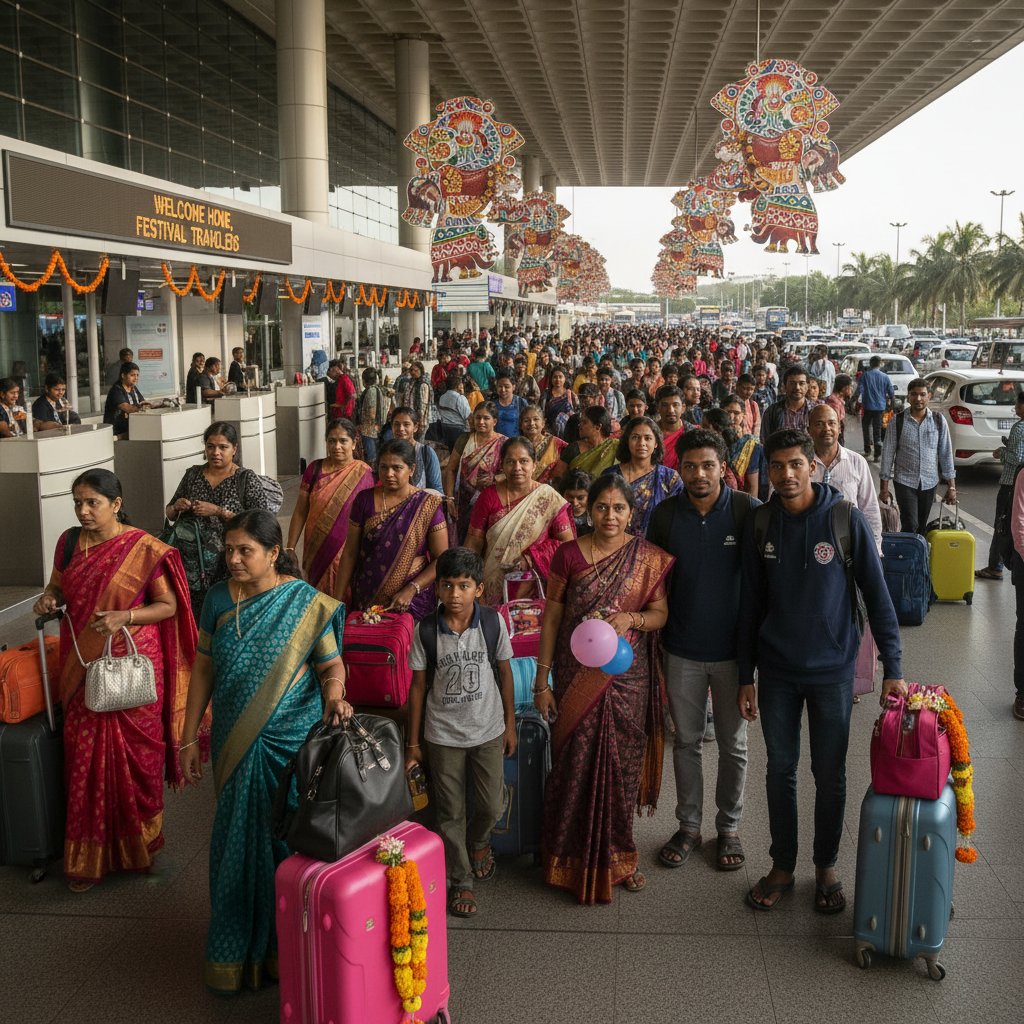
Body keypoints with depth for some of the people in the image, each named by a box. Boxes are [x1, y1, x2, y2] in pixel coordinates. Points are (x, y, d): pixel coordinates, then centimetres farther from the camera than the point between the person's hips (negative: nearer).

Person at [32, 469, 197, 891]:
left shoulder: (144, 549, -11)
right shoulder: (69, 542, 4)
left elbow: (169, 605, -7)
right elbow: (58, 587, 19)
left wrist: (124, 617, -21)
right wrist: (48, 599, -4)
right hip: (82, 666, 4)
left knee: (135, 756, 5)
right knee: (85, 760, 6)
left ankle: (137, 846, 25)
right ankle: (88, 856, 19)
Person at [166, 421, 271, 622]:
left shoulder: (247, 479, -3)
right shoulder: (193, 474, 9)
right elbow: (170, 514, 19)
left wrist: (218, 511, -17)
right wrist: (177, 508, -4)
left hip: (229, 569, -3)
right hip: (193, 566, 3)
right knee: (195, 622, 3)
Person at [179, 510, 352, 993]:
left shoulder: (306, 602, -9)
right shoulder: (219, 599, 1)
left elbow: (331, 664, -5)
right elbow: (203, 669, 6)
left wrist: (334, 694, -28)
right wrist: (188, 739, 5)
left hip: (292, 744, -3)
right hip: (236, 747, 3)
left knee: (288, 843, 6)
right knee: (238, 844, 11)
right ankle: (236, 951, 28)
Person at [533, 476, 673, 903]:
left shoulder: (648, 558, 0)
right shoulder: (569, 555, -3)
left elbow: (661, 613, 3)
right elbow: (551, 618, 0)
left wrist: (632, 618, -19)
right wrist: (542, 681, -1)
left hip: (628, 678, 1)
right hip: (577, 678, -1)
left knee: (623, 764, 9)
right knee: (577, 764, 3)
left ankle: (618, 855, 29)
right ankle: (576, 859, 20)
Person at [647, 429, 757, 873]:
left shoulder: (748, 511, -11)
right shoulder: (665, 515, -4)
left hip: (733, 648, -2)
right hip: (682, 649, 2)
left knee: (733, 745, 12)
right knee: (686, 741, 13)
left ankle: (729, 827, 30)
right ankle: (689, 826, 29)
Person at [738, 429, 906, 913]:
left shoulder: (845, 519, -11)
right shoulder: (760, 523, -3)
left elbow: (877, 595, -7)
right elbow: (751, 602, 3)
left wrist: (892, 667, -10)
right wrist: (746, 675, 4)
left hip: (832, 669, -2)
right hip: (777, 671, 2)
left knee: (830, 774, 10)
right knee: (780, 770, 11)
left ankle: (827, 866, 29)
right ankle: (782, 866, 27)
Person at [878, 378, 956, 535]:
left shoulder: (938, 421, 1)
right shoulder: (897, 421, -5)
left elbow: (946, 453, 4)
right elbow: (888, 453, -2)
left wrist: (951, 486, 1)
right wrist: (884, 486, -3)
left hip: (929, 482, 2)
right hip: (904, 481, -2)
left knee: (922, 528, 11)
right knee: (910, 527, -12)